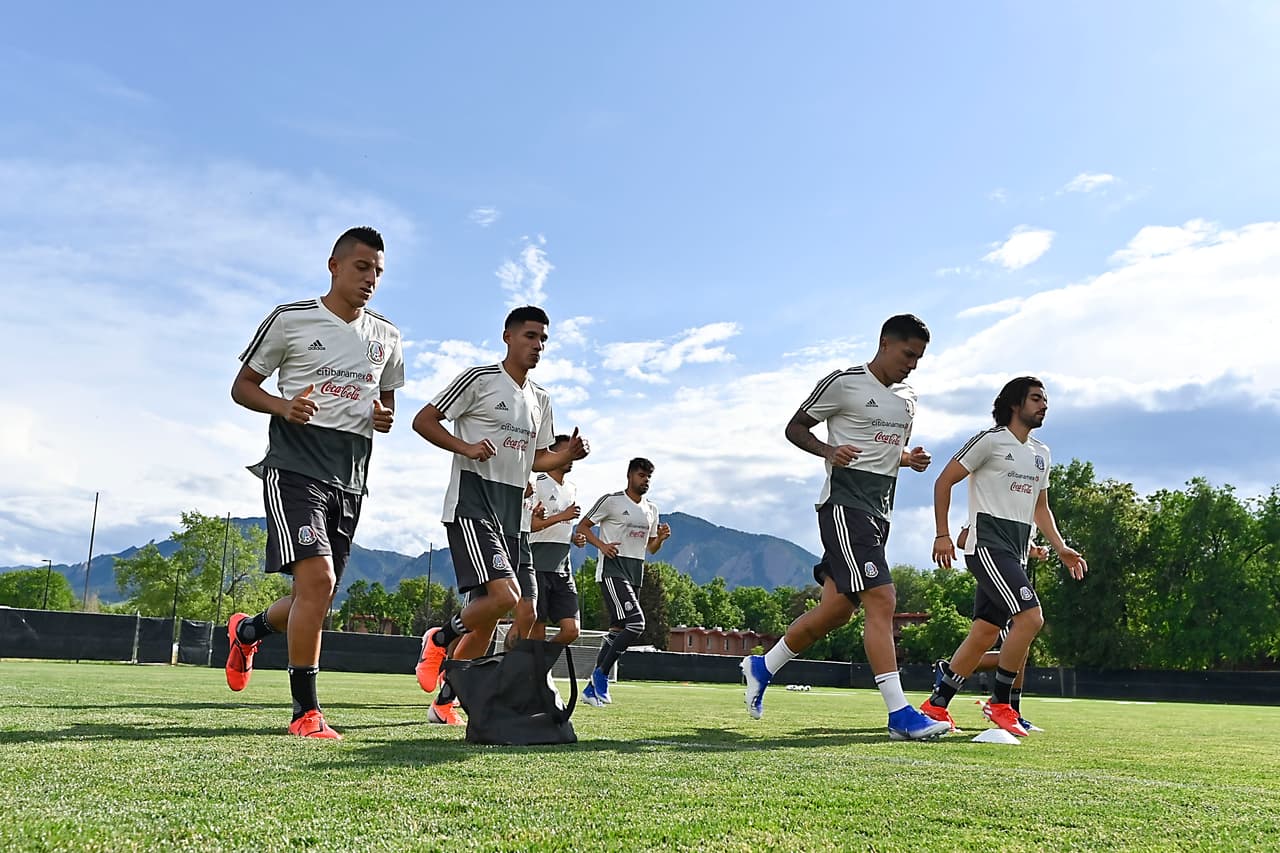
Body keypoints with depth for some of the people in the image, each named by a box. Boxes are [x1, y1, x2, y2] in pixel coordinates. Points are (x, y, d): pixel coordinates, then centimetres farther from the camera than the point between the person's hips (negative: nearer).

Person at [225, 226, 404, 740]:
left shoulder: (387, 338, 14)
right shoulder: (290, 320, 0)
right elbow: (242, 386, 5)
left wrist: (385, 418, 1)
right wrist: (283, 407, -16)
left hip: (350, 478, 6)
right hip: (295, 466, -6)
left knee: (316, 596, 10)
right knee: (317, 579, -21)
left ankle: (248, 630, 43)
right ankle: (306, 712, -10)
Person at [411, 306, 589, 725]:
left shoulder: (541, 399, 17)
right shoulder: (479, 379, -4)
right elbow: (423, 420, -4)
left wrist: (568, 454, 3)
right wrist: (465, 447, -19)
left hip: (511, 510, 8)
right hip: (471, 501, -7)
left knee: (487, 617, 9)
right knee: (504, 597, -23)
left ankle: (444, 701, 23)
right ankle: (441, 638, 5)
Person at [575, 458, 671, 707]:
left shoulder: (651, 510, 16)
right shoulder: (611, 501, -4)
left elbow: (651, 548, 22)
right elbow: (582, 526, -1)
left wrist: (661, 538, 0)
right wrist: (602, 545, -17)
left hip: (635, 573, 8)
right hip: (613, 568, -8)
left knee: (618, 629, 7)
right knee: (636, 623, -20)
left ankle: (592, 688, 14)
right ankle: (601, 673, -6)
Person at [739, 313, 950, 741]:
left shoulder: (908, 399, 18)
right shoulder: (843, 383, -5)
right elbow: (795, 427, -1)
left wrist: (910, 459, 7)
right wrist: (828, 451, -19)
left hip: (879, 512, 9)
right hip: (844, 503, -8)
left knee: (835, 610, 10)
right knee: (881, 600, -16)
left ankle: (762, 667, 27)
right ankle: (899, 713, -12)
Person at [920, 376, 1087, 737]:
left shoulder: (1042, 454, 20)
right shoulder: (990, 440, -4)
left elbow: (1040, 508, 27)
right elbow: (944, 481, -5)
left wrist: (1061, 548, 14)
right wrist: (942, 534, -10)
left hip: (1016, 551, 8)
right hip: (988, 543, -8)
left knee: (985, 633, 5)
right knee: (1030, 616, -20)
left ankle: (936, 705, 12)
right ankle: (999, 703, -6)